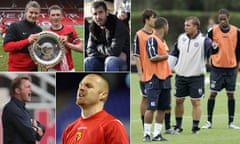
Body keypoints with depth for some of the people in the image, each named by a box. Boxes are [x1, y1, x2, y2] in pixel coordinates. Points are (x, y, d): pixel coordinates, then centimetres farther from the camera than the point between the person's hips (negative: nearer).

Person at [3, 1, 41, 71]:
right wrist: (27, 41, -24)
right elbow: (6, 46, -15)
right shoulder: (15, 26, -6)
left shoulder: (38, 29, 10)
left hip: (32, 68, 6)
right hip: (16, 69, -5)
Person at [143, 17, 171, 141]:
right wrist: (166, 56, -7)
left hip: (164, 78, 9)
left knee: (163, 108, 7)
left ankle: (157, 134, 13)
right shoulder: (152, 40, -11)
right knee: (151, 107, -8)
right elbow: (153, 58, -20)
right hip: (154, 79, -9)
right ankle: (147, 134, -4)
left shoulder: (163, 41, 17)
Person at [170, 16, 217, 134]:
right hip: (181, 75, 4)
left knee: (196, 102, -1)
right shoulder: (181, 38, 5)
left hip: (196, 77, -4)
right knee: (179, 100, 10)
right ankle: (178, 125, 23)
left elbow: (212, 50, -25)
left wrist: (214, 47, -47)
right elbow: (175, 52, 18)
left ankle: (195, 127, 6)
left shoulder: (203, 40, -10)